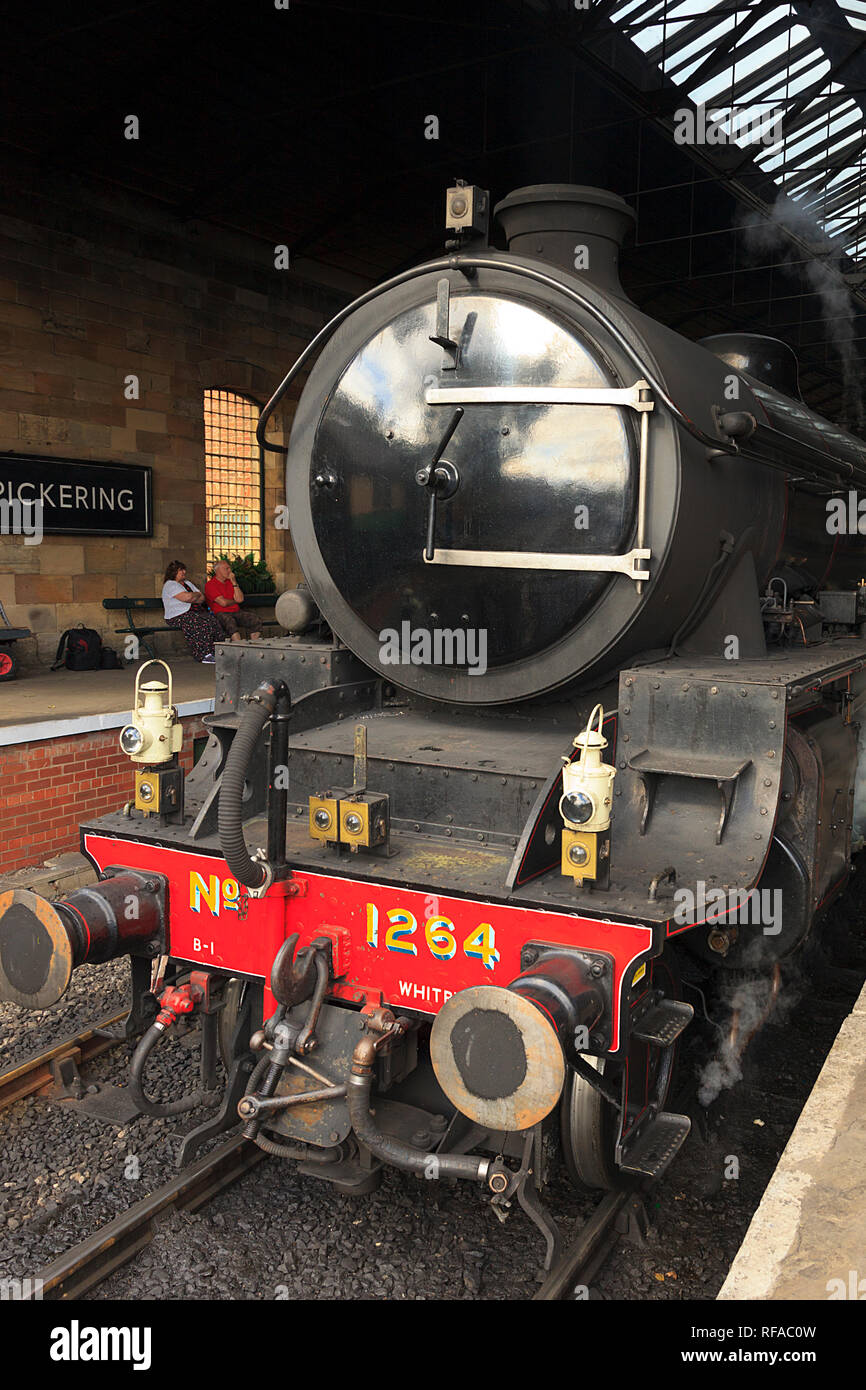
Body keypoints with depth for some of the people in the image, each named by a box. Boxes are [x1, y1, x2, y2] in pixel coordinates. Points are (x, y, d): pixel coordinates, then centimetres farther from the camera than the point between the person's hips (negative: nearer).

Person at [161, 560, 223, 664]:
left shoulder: (188, 583, 24)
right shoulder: (170, 584, -4)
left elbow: (202, 598, 15)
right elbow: (187, 597, -19)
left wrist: (191, 597, -5)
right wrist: (197, 594, 2)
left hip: (196, 612, 8)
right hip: (178, 616, -8)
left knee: (214, 621, -20)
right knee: (203, 624, -33)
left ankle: (213, 652, -20)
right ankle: (204, 656, -28)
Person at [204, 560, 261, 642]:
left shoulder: (230, 582, 18)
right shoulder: (210, 585, -2)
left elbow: (240, 599, 4)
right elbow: (223, 603, -12)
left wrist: (234, 582, 1)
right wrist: (235, 601, 8)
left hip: (236, 612, 6)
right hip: (221, 613, -6)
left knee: (253, 618, -18)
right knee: (230, 620, -37)